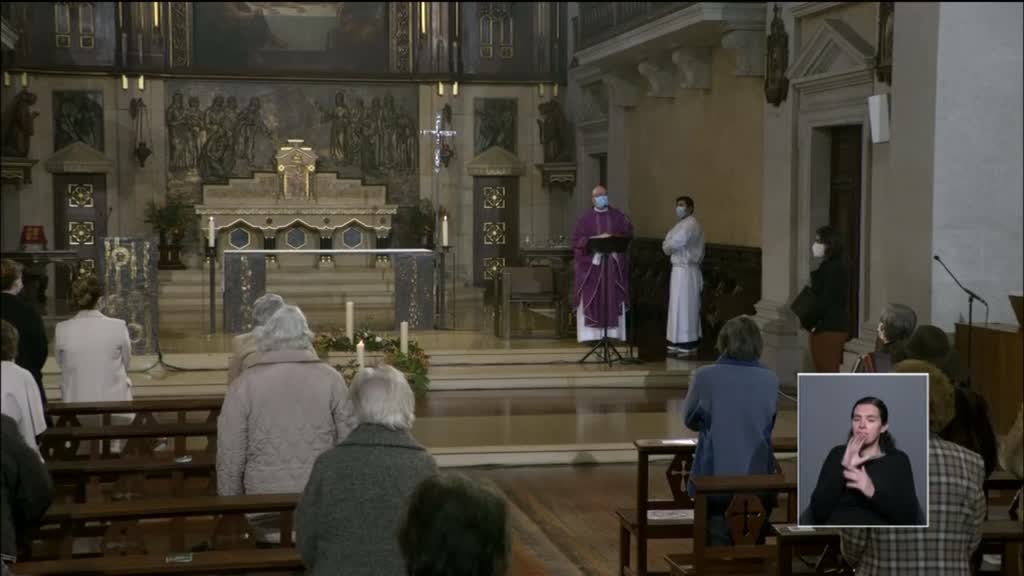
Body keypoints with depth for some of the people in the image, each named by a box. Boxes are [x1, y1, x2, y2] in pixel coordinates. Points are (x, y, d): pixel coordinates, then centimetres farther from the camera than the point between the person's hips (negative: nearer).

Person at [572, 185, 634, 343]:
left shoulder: (618, 216, 9)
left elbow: (628, 233, 1)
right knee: (592, 300, -4)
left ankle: (613, 334, 2)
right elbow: (577, 240, -5)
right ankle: (592, 335, -3)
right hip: (591, 263, -1)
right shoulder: (585, 219, 3)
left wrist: (613, 238, -15)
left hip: (614, 264, 1)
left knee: (614, 299, 0)